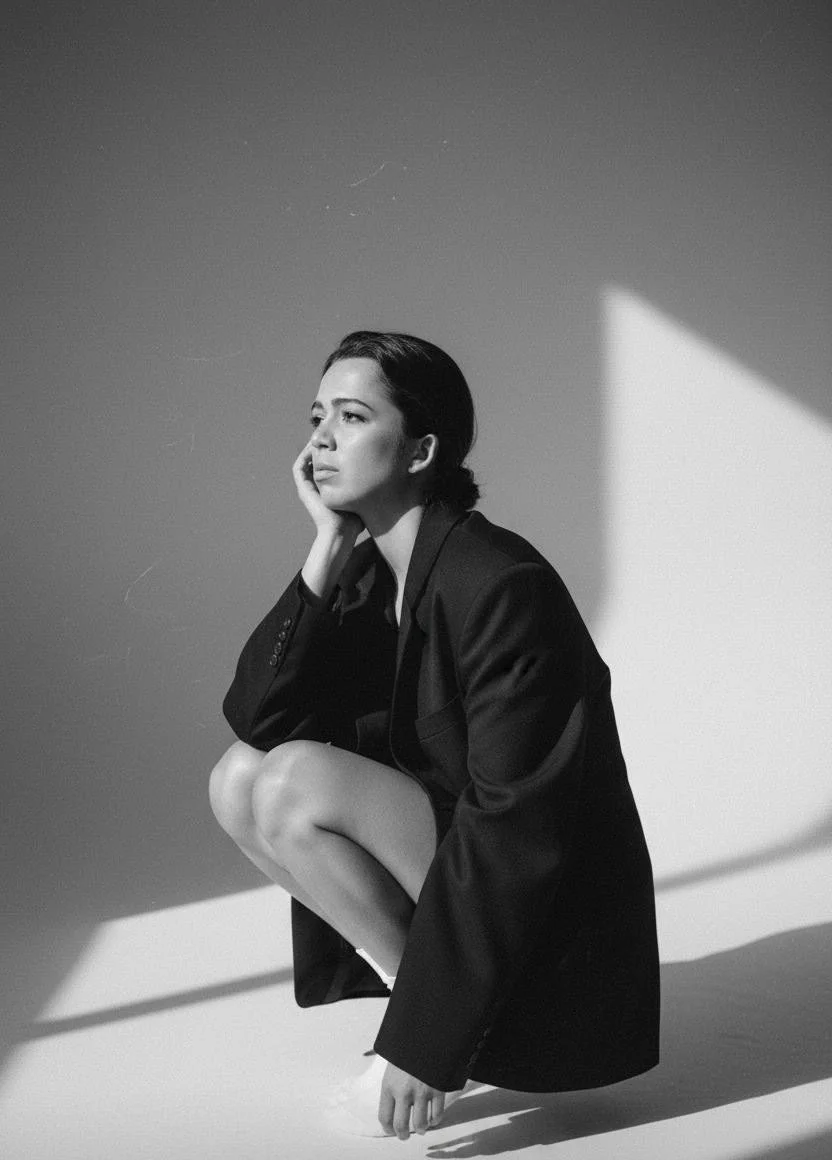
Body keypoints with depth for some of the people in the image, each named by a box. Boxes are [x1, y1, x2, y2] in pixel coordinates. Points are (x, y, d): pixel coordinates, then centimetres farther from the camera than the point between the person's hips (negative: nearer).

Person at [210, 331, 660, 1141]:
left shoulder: (501, 586, -23)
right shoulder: (370, 577, 3)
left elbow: (517, 827, -25)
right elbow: (253, 719, -5)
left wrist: (425, 1039, -25)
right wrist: (327, 551, -14)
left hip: (547, 916, -8)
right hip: (449, 847, 8)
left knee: (294, 784, -21)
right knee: (238, 779, -3)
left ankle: (445, 1023, -7)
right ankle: (428, 995, 2)